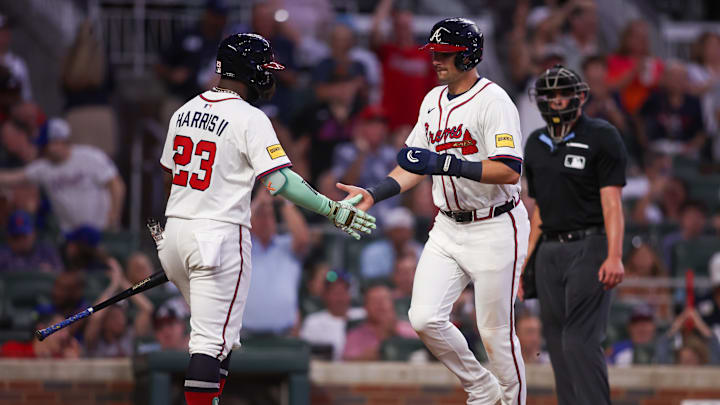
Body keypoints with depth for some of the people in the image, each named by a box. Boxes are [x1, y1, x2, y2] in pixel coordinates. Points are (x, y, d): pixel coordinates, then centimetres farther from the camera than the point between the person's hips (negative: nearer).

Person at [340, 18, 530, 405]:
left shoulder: (494, 101, -15)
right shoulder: (433, 101, 10)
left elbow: (509, 171, -24)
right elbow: (414, 166, 16)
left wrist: (446, 163, -28)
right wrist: (374, 193, 1)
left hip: (495, 228, -7)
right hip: (448, 228, 7)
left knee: (495, 330, -2)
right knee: (424, 317, -4)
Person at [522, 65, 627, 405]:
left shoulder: (601, 138, -3)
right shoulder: (536, 144, 16)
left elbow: (612, 202, -10)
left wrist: (614, 256, -20)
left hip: (589, 248, -7)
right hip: (550, 252, 7)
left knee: (580, 341, -16)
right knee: (558, 344, 5)